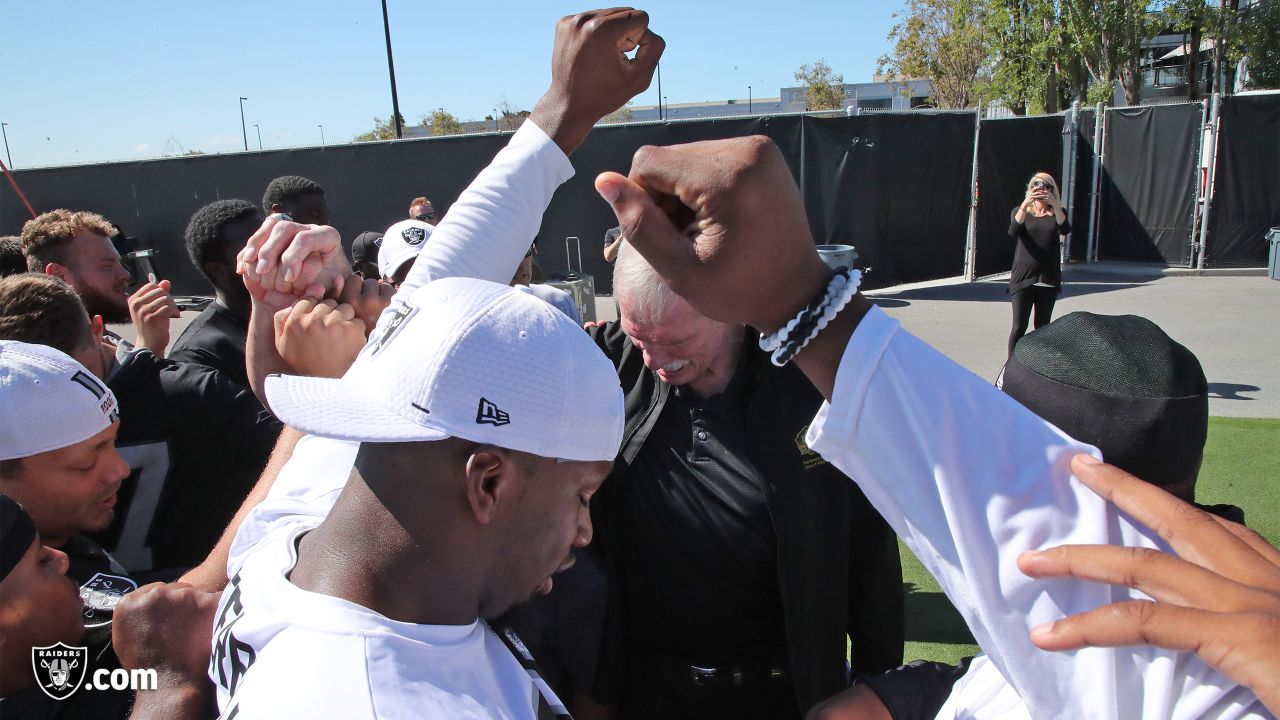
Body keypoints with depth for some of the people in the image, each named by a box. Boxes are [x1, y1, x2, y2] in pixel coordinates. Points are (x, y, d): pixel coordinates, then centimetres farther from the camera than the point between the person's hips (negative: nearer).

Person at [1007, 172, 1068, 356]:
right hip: (1023, 278, -2)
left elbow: (1065, 230, -14)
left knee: (1043, 327, 10)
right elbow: (1013, 232, -16)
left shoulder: (1056, 214, 8)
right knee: (1019, 326, -5)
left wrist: (1054, 204, -28)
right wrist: (1024, 205, -29)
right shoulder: (1020, 211, 5)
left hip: (1048, 279, 2)